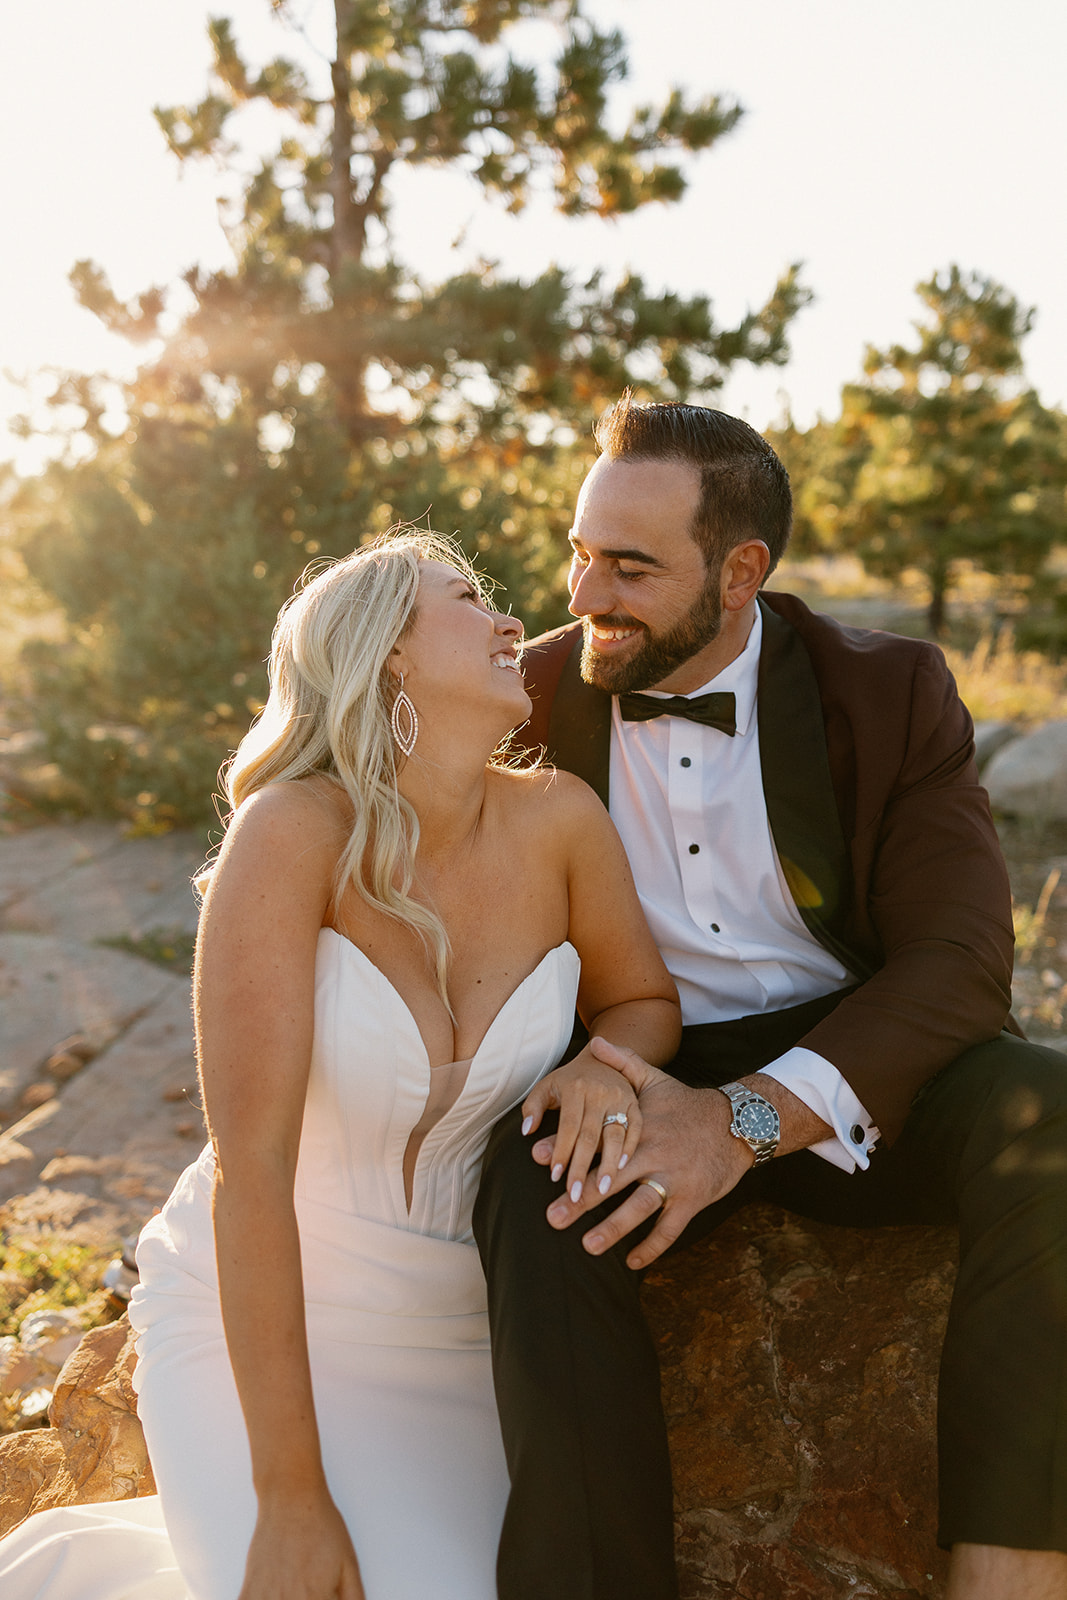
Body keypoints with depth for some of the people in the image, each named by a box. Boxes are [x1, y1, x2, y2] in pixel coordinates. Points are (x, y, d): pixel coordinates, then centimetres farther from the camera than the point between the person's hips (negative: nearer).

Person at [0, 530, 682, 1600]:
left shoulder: (557, 821, -9)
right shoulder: (293, 832, -22)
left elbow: (645, 1001, 10)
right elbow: (250, 1167, -24)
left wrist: (608, 1066, -16)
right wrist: (291, 1499, -23)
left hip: (452, 1315, 5)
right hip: (260, 1319, -5)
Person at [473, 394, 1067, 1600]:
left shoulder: (888, 692, -3)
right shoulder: (535, 697, 1)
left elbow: (959, 960, -12)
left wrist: (750, 1119, -26)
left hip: (853, 1079, 0)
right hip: (637, 1086, 1)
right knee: (536, 1190, -34)